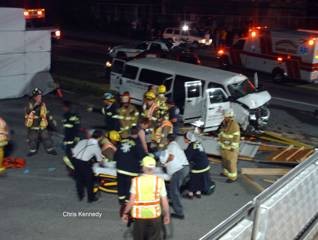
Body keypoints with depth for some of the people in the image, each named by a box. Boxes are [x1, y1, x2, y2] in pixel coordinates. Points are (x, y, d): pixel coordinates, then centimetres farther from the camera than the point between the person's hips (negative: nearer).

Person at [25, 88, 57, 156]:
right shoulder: (30, 104, -12)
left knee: (46, 137, 6)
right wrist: (35, 105, -40)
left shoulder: (43, 104, 1)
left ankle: (50, 149, 19)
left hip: (42, 125, 3)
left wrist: (52, 120, 13)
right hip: (32, 125, -3)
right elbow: (28, 111, -30)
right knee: (32, 138, 9)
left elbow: (47, 114, 12)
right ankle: (32, 150, 27)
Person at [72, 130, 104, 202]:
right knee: (89, 181, 15)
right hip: (84, 163, -5)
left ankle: (80, 196, 37)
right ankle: (91, 198, 28)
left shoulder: (83, 141, 8)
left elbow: (74, 151, 8)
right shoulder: (96, 147, -3)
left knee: (79, 179, 22)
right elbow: (99, 160, 6)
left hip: (75, 160, 5)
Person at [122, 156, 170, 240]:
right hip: (154, 215, 0)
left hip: (140, 215, 0)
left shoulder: (136, 180, -8)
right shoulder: (159, 181, -7)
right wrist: (167, 215, 7)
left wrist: (125, 213, 3)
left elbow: (132, 200, -10)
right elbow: (164, 201, -6)